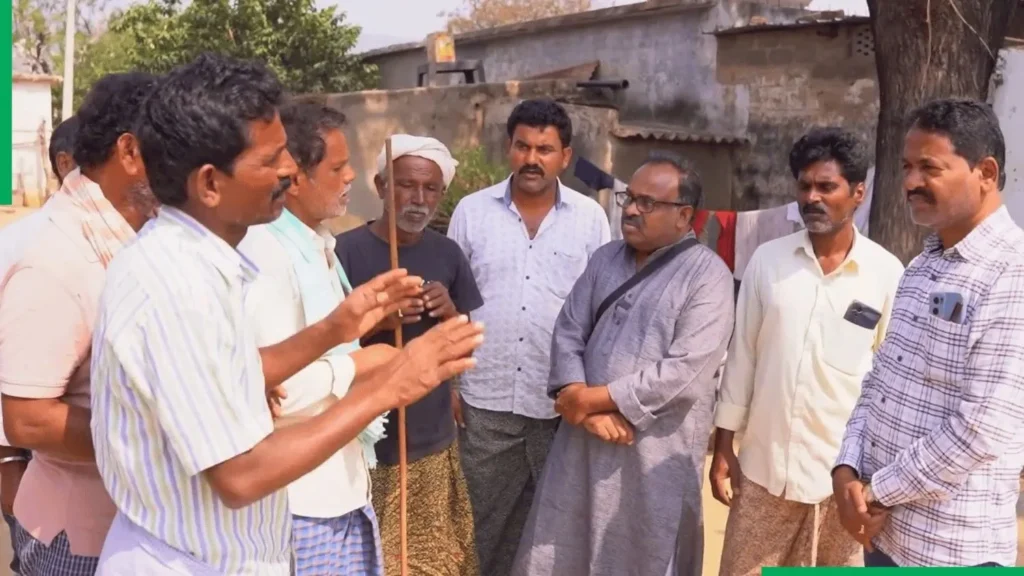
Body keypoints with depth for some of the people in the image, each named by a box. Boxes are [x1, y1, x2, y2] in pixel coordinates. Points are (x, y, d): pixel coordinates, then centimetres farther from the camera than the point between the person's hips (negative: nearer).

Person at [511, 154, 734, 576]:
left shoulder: (708, 275, -10)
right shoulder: (605, 258, 9)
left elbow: (684, 371, -19)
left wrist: (594, 397, -14)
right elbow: (567, 333, 4)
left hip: (657, 451, -5)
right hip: (583, 439, 5)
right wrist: (584, 408, -13)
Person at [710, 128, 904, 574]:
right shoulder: (767, 260, 0)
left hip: (843, 470, -2)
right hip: (764, 466, 2)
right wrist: (723, 446, 4)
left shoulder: (887, 273, -6)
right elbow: (742, 355, 4)